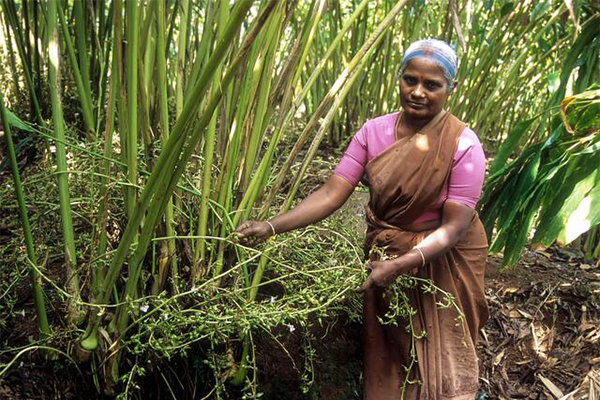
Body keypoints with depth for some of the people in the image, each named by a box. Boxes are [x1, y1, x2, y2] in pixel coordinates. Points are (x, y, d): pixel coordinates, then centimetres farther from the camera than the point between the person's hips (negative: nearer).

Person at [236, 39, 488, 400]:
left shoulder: (463, 145, -20)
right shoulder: (374, 132, -10)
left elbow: (455, 225, -22)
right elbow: (332, 193, -15)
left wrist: (401, 264, -35)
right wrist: (272, 226, -26)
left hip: (442, 260, -3)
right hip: (384, 253, 3)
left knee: (438, 355, 13)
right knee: (386, 352, 20)